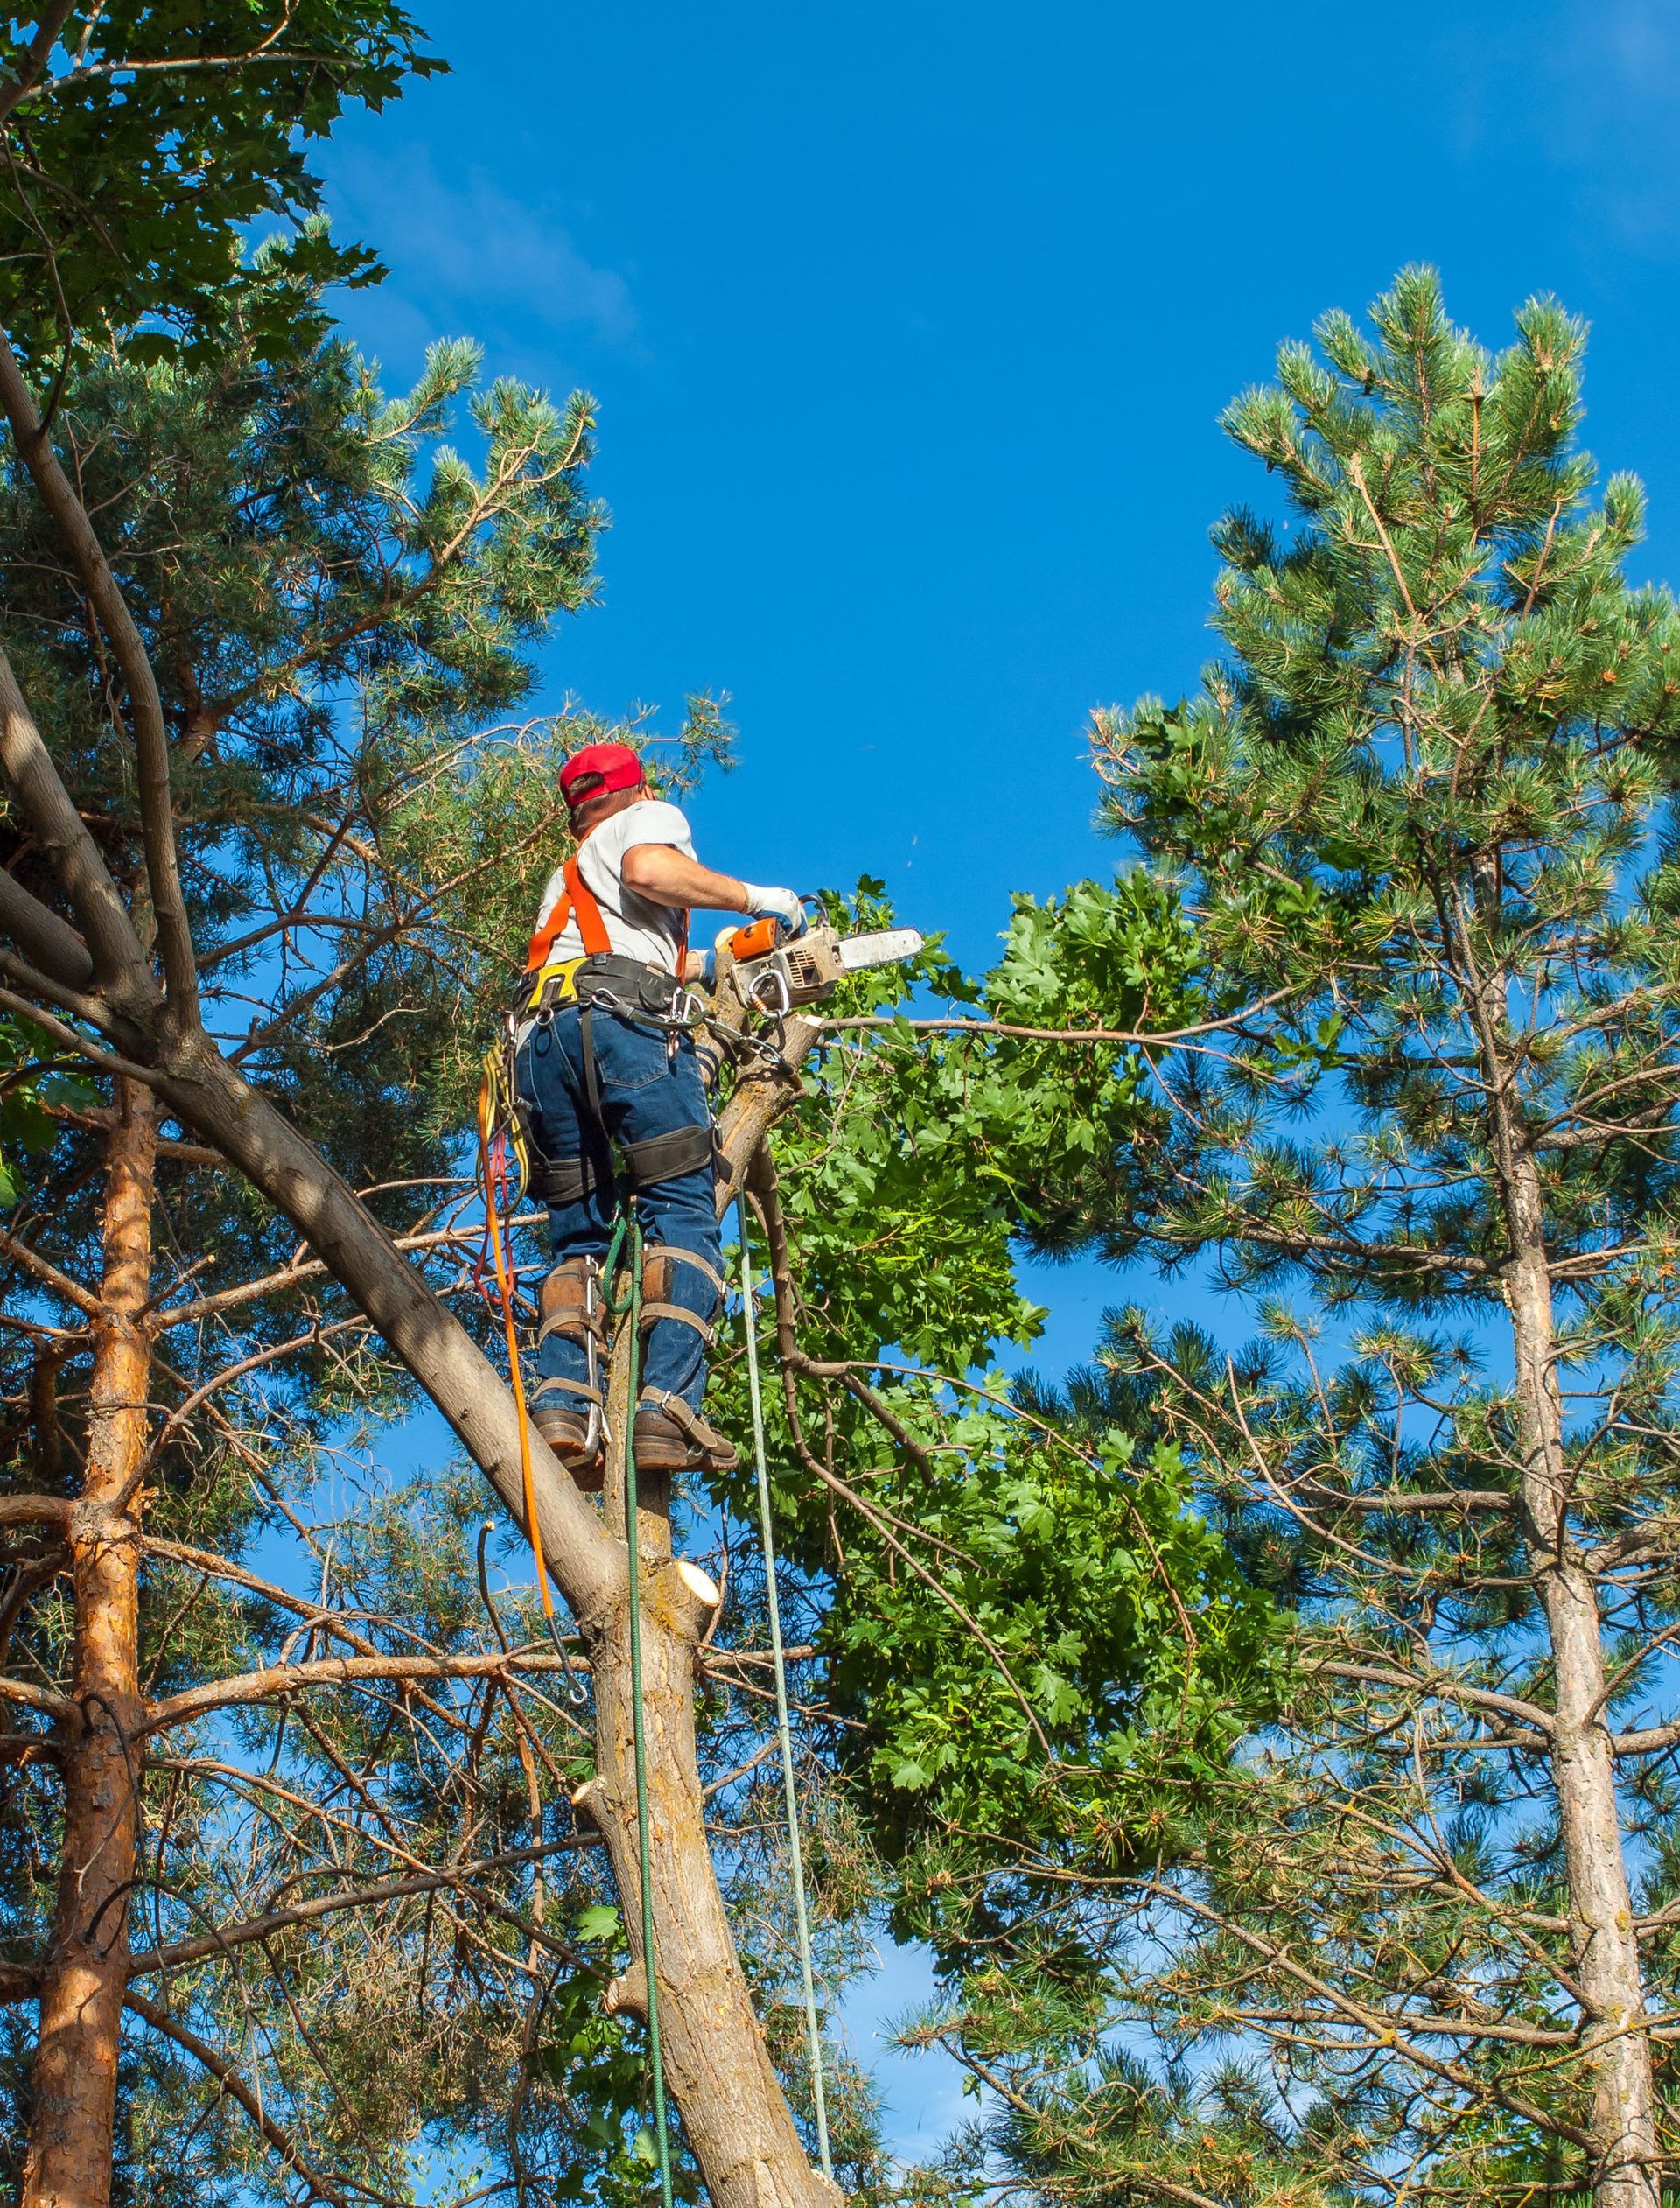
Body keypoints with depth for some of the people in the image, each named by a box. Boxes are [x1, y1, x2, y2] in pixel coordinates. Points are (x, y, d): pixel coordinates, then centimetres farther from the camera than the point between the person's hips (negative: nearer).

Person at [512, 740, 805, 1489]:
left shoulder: (564, 881, 39)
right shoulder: (650, 818, 20)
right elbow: (649, 870, -4)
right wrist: (754, 899, 6)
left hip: (540, 1033, 6)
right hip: (621, 1021, -6)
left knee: (578, 1236, 6)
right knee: (682, 1211, -9)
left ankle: (563, 1406, -15)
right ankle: (668, 1409, -27)